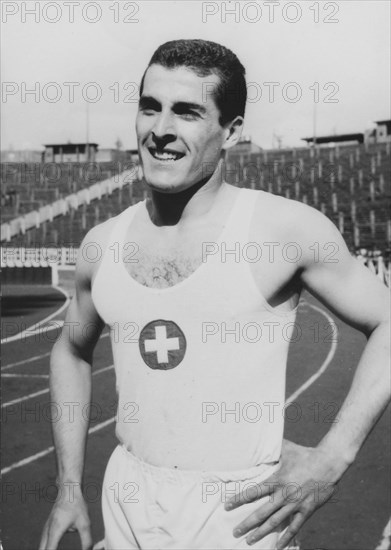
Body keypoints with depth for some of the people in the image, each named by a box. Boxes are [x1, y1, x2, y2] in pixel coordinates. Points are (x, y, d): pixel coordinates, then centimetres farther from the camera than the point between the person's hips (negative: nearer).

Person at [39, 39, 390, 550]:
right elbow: (72, 351, 15)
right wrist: (69, 486, 10)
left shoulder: (288, 229, -13)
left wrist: (331, 459, -14)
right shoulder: (102, 243, 0)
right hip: (127, 502, 5)